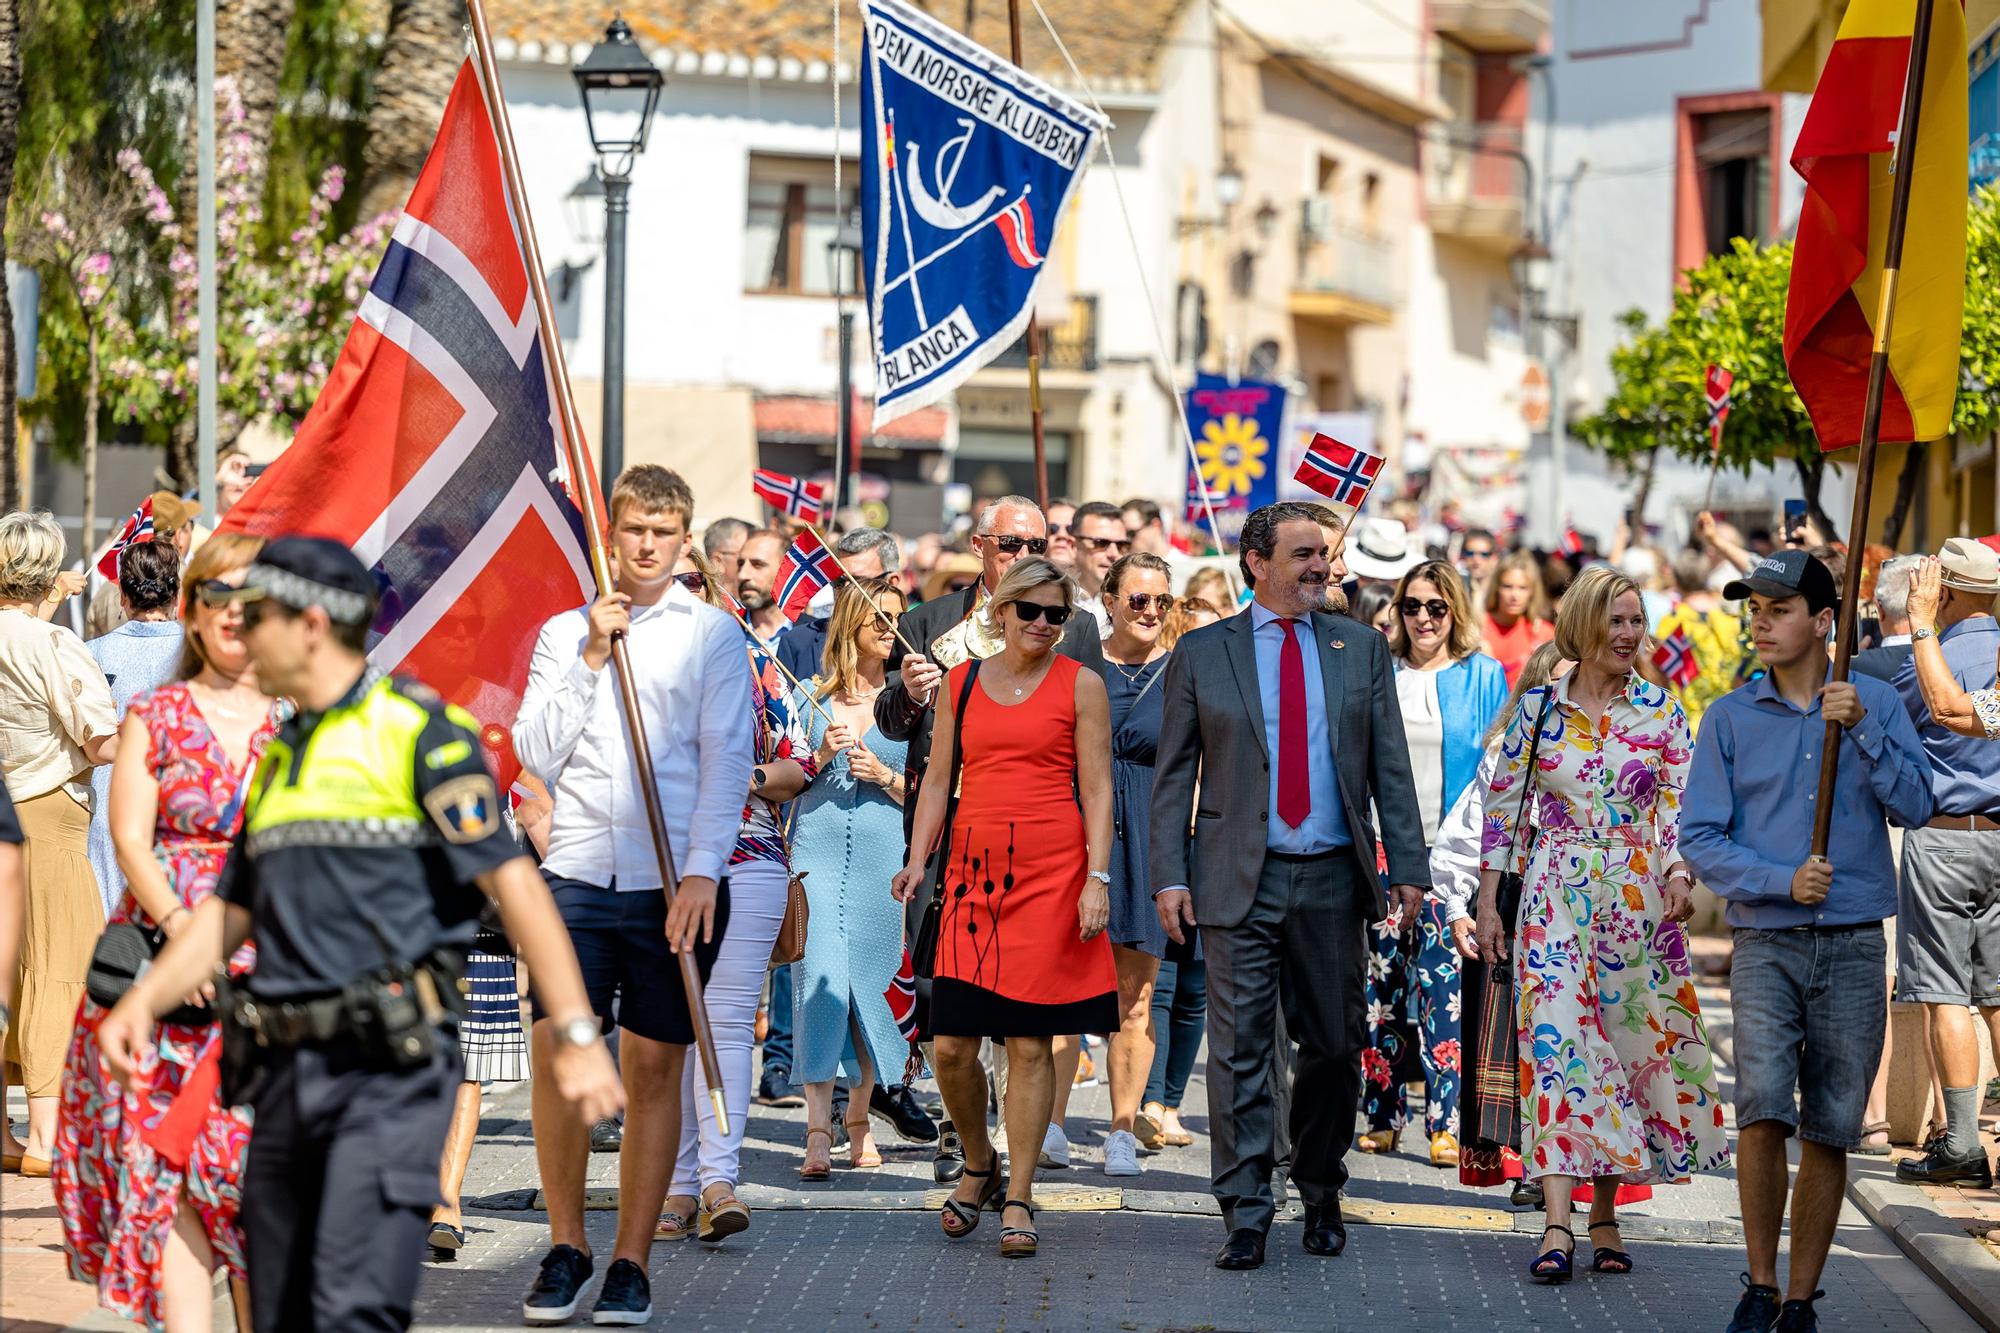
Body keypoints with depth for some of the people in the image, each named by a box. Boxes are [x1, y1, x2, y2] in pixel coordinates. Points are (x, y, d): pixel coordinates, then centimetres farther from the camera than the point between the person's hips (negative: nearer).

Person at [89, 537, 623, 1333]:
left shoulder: (416, 730, -5)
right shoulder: (280, 758, 20)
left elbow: (511, 881, -10)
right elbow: (228, 914, 23)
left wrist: (576, 1035, -16)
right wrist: (141, 1001, 6)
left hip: (390, 1066, -8)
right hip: (288, 1071, 8)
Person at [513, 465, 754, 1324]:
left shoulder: (711, 633, 7)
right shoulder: (564, 634, 13)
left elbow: (727, 760, 0)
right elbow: (536, 755, 4)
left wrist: (701, 873, -10)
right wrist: (591, 658, -3)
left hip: (675, 881, -1)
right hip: (577, 873, 1)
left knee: (654, 1067, 0)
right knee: (555, 1050, -8)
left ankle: (631, 1263, 7)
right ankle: (566, 1248, 6)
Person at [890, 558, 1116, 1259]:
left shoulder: (1080, 685, 5)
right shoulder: (960, 683, 13)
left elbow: (1096, 789, 2)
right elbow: (939, 781, 14)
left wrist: (1097, 878, -8)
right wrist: (917, 858, 0)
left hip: (1051, 872, -3)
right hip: (972, 871, 3)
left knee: (1030, 1042, -3)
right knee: (952, 1045, -2)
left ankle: (1018, 1199, 5)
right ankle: (979, 1164, 24)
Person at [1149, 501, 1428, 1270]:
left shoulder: (1361, 648, 8)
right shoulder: (1202, 654, 4)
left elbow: (1390, 767, 7)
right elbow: (1173, 775, 4)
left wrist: (1407, 866, 0)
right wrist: (1169, 875, -5)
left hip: (1333, 880, 2)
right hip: (1240, 881, -2)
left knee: (1335, 1047, 8)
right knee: (1240, 1049, -4)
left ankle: (1320, 1193, 25)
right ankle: (1246, 1214, 0)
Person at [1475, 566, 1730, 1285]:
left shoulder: (1660, 711, 5)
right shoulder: (1538, 708, 2)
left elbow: (1677, 804, 1)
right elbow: (1502, 804, 6)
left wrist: (1679, 875, -17)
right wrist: (1487, 903, 2)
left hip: (1638, 897, 2)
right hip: (1556, 897, -2)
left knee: (1625, 1041, 5)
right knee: (1558, 1038, -13)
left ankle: (1604, 1214, 17)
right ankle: (1557, 1224, -20)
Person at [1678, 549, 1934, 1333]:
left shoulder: (1876, 704, 6)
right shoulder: (1730, 719, 4)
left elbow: (1914, 807, -4)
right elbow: (1699, 841, 1)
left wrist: (1862, 729, -16)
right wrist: (1783, 881, -13)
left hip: (1854, 948, 1)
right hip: (1766, 945, -1)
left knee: (1830, 1132, 4)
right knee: (1764, 1108, -19)